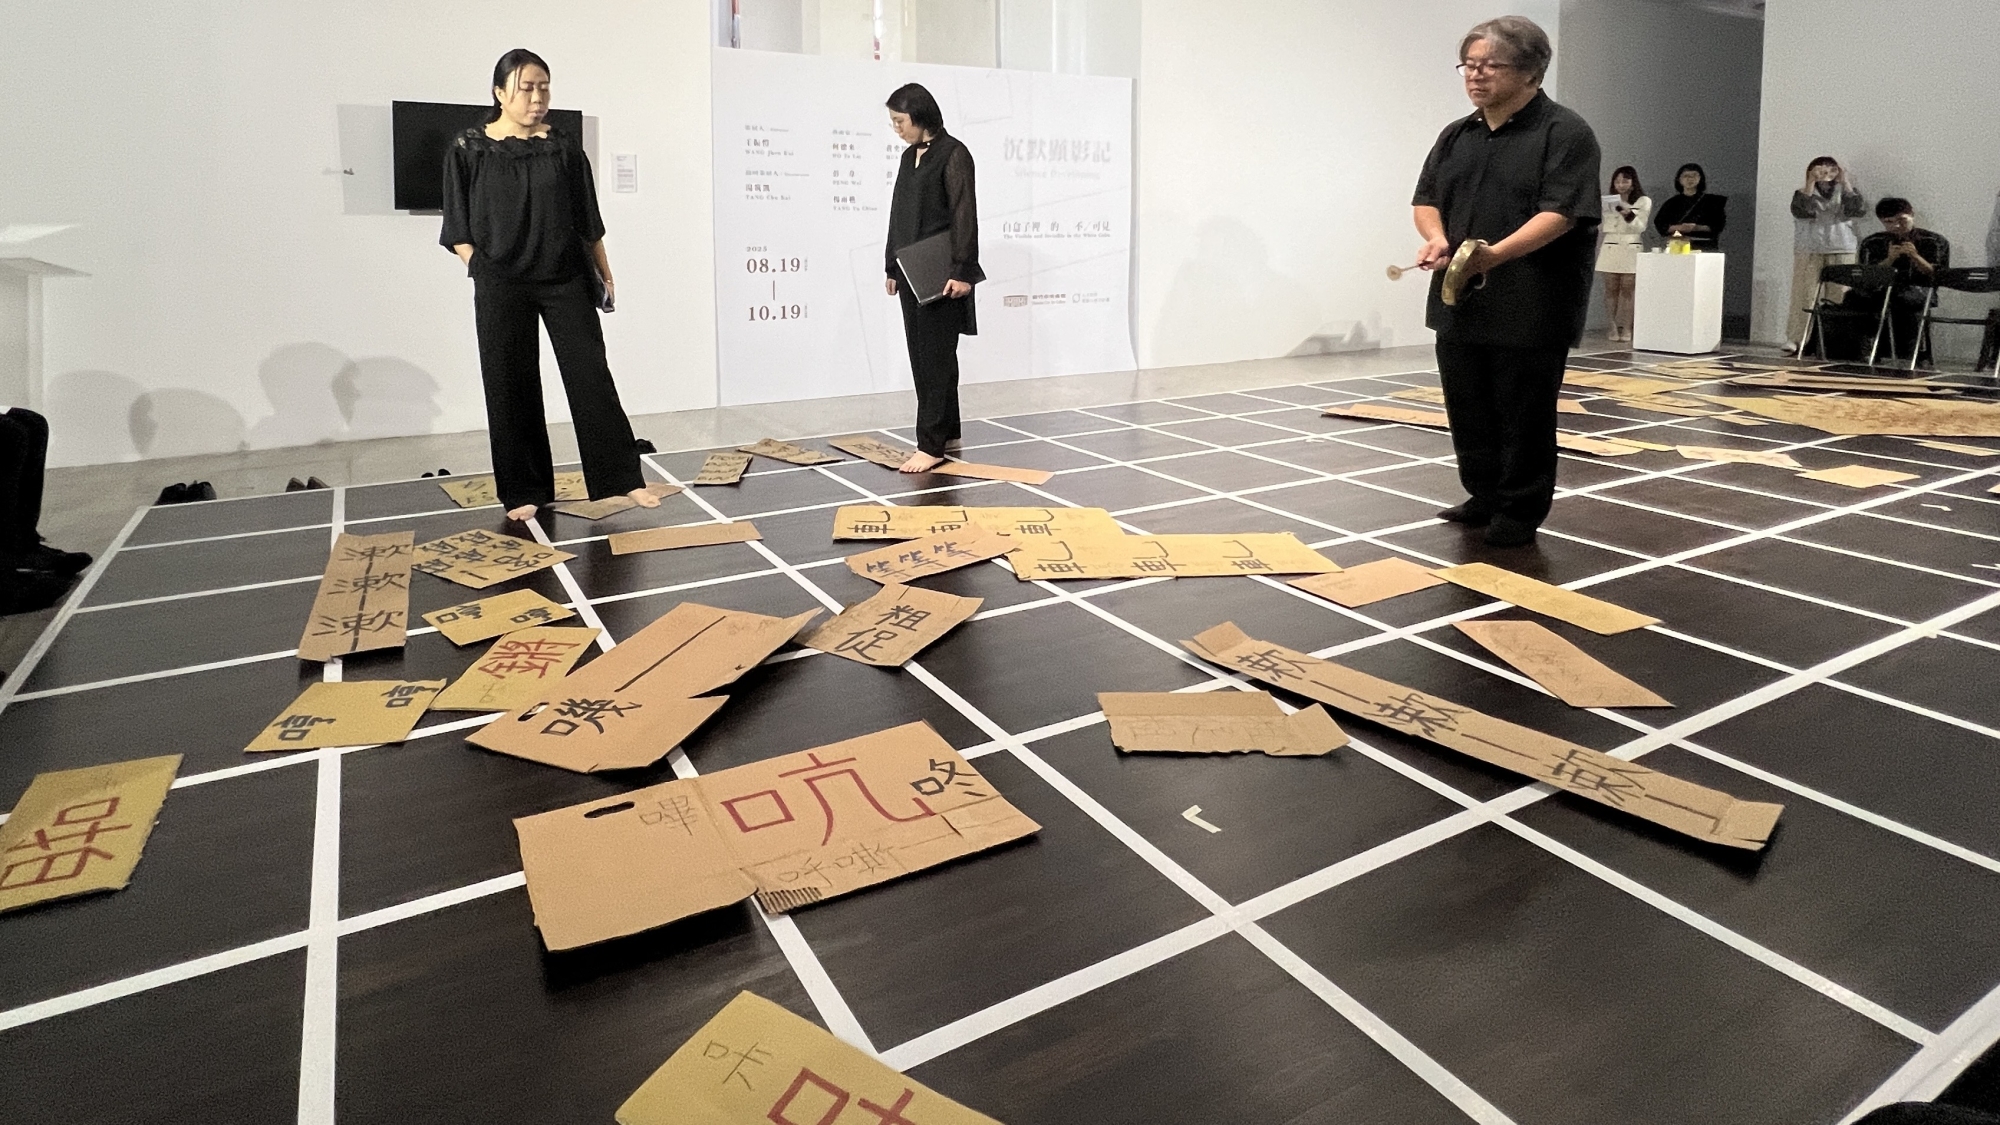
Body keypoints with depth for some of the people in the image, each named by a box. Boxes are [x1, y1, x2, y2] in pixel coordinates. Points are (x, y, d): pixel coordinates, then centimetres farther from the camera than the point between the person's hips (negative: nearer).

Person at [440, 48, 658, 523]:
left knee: (591, 376, -1)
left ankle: (624, 477, 5)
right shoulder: (468, 151, 1)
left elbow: (588, 221, 10)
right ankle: (524, 490, 14)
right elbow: (459, 229, 3)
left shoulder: (565, 149, 5)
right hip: (501, 289, 0)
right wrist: (482, 271, -7)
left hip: (567, 280, 1)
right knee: (511, 388, 4)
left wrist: (604, 274, 9)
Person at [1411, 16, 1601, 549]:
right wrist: (1437, 238, -8)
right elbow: (1427, 198, 15)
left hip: (1529, 309, -6)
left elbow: (1560, 212, -16)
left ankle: (1520, 511, 14)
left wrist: (1498, 253, -29)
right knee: (1468, 409, 12)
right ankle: (1484, 496, 27)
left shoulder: (1565, 133, -6)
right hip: (1459, 300, 6)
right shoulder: (1456, 136, 14)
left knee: (1524, 415, 1)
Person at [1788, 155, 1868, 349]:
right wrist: (1811, 182, -15)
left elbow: (1859, 210, -5)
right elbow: (1802, 211, -12)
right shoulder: (1803, 193, 9)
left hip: (1842, 252, 1)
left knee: (1840, 299, -4)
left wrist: (1845, 182, -7)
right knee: (1805, 297, -6)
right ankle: (1796, 340, -5)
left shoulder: (1844, 193, 13)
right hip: (1809, 252, -1)